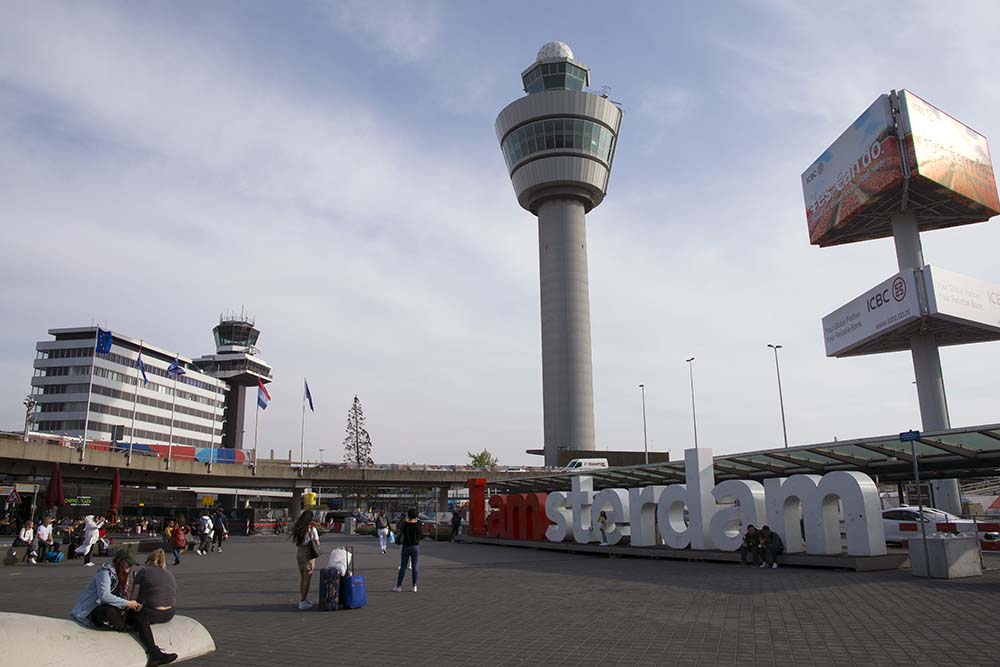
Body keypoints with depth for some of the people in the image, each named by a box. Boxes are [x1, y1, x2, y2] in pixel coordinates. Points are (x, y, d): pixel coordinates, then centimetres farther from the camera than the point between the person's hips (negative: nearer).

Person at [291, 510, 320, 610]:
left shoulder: (298, 529, 5)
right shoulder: (312, 529, -12)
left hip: (299, 553, 6)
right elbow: (317, 543, -7)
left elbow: (297, 543, 9)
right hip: (308, 554, -6)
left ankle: (304, 599, 28)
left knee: (302, 578, 17)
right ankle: (303, 602, 1)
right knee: (307, 579, 0)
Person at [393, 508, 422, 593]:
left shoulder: (404, 523, -11)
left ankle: (399, 586, 11)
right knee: (414, 567, 6)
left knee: (403, 567, 8)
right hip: (415, 547, 0)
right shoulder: (418, 524, -8)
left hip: (406, 547, 0)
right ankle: (414, 586, 6)